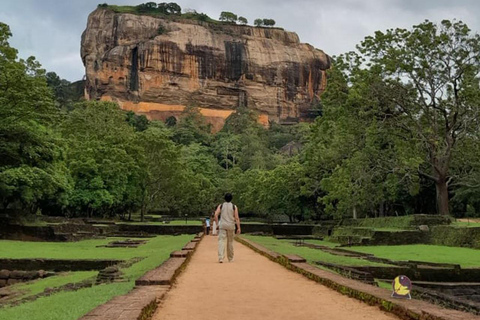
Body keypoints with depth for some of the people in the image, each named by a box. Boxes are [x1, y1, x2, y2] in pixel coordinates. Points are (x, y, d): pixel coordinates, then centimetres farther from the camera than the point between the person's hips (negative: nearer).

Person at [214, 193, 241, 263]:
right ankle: (230, 258, 23)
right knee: (230, 242, 13)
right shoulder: (234, 206, 2)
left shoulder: (221, 205, 5)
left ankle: (221, 258, -22)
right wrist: (238, 228, -6)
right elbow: (236, 218, -6)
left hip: (222, 225, 0)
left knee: (221, 241, -6)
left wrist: (217, 224, -2)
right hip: (231, 226, 0)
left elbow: (216, 214, -8)